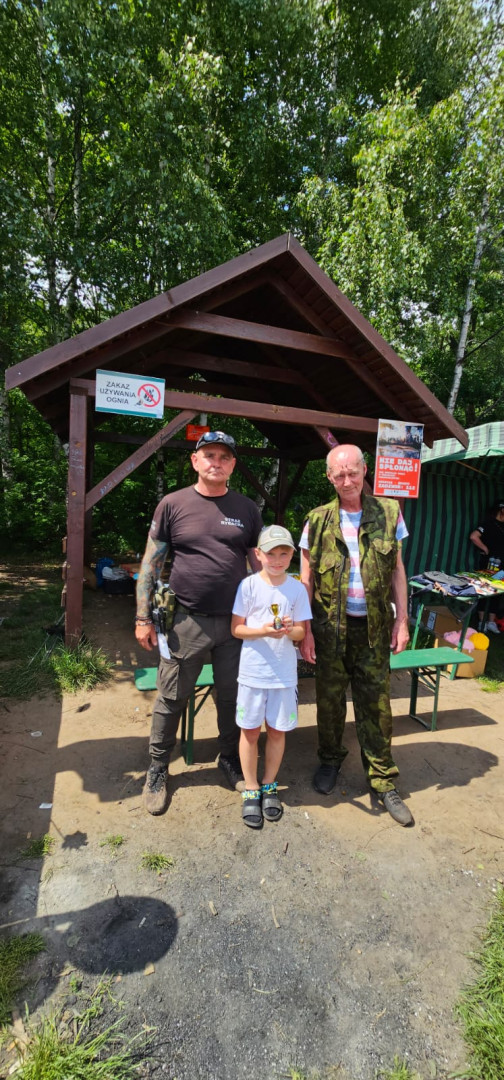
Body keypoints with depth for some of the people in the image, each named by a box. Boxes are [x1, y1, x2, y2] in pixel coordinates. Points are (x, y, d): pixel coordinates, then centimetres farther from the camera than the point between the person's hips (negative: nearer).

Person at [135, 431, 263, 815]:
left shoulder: (247, 509, 4)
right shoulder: (173, 504, -2)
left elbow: (260, 565, 10)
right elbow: (151, 564, 0)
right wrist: (143, 618, -3)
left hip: (236, 623, 2)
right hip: (186, 622, -1)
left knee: (232, 697, 16)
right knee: (172, 699, 11)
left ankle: (231, 760, 39)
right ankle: (158, 769, 33)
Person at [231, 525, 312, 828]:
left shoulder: (297, 589, -3)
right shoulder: (248, 585, -8)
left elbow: (301, 633, 1)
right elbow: (236, 628, -7)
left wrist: (290, 630, -22)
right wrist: (263, 631, -23)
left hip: (284, 673, 2)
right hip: (253, 672, -1)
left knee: (277, 731, 14)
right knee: (250, 731, 9)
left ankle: (269, 786, 36)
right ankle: (251, 790, 30)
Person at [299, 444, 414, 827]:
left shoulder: (389, 512, 0)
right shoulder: (318, 520, -3)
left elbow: (397, 569, 5)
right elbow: (306, 579, 0)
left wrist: (402, 619, 0)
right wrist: (304, 630, -4)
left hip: (374, 626, 0)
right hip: (331, 626, 0)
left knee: (376, 702, 8)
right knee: (330, 697, 13)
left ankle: (384, 780, 25)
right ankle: (330, 760, 38)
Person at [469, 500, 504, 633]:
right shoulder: (490, 524, -11)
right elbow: (474, 536, -24)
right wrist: (486, 550, -14)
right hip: (490, 563, -8)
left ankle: (491, 622, 20)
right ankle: (483, 622, 9)